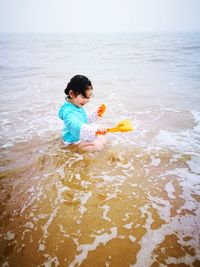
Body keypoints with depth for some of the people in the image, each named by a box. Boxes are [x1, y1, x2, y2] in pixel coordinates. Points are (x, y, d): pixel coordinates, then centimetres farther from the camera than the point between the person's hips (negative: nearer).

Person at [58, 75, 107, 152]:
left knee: (102, 139, 12)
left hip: (83, 136, 10)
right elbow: (77, 126, -48)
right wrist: (95, 128, -58)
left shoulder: (78, 106, 3)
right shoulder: (68, 111, -30)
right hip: (74, 141, -9)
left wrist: (95, 114, 8)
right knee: (98, 146, -19)